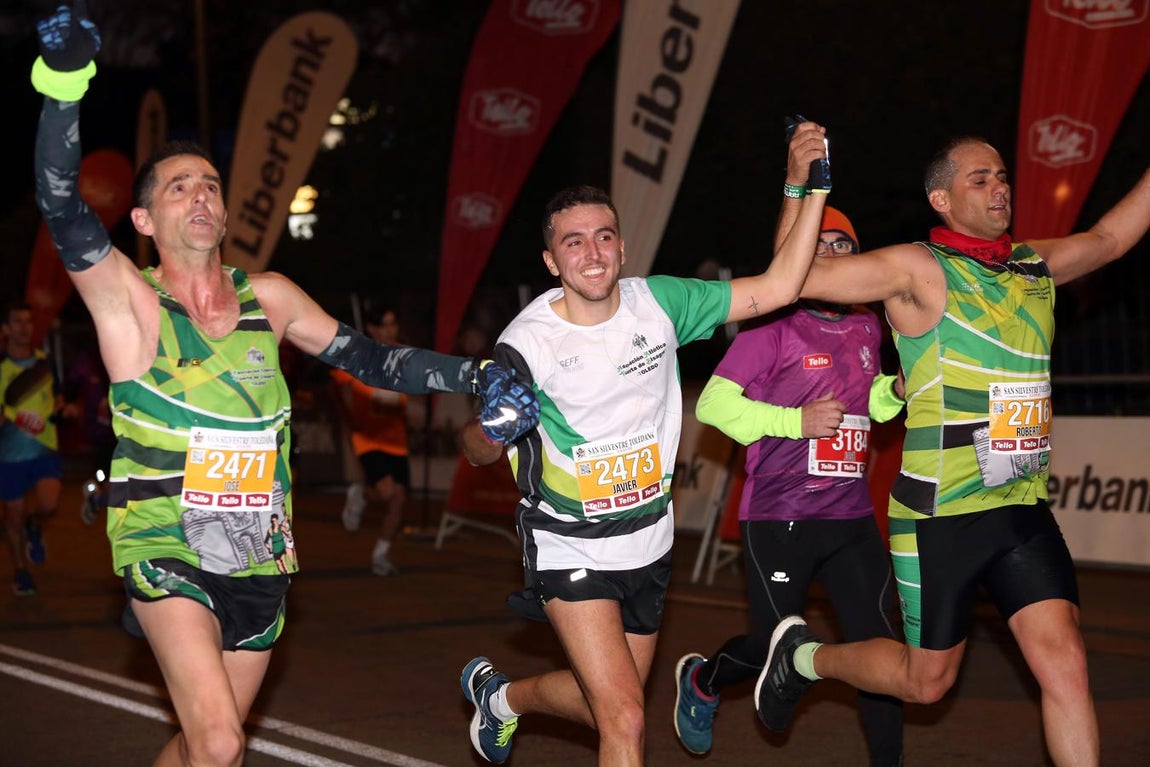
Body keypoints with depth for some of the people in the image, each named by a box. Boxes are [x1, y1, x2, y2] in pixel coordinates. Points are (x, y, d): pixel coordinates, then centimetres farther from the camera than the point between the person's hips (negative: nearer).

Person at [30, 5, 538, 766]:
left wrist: (480, 375, -2)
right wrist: (64, 86, -35)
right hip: (165, 549, -4)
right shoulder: (128, 298, -9)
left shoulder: (268, 298, 4)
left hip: (258, 560, 5)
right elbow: (62, 206, -23)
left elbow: (367, 357, 8)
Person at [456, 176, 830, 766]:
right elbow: (478, 453, -10)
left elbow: (779, 286, -10)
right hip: (569, 547, -5)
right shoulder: (526, 344, -19)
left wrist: (814, 188, -18)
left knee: (607, 705, 20)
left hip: (648, 541, 5)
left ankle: (500, 694, 48)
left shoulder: (658, 302, -9)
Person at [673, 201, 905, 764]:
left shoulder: (866, 328, 11)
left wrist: (895, 390, 7)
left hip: (852, 517, 5)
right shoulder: (774, 328, -8)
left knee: (878, 645, -1)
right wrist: (796, 421, -19)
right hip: (780, 521, -5)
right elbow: (712, 404, -12)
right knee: (775, 648, 3)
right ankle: (700, 680, 35)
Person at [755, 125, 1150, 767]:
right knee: (926, 680, 8)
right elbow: (793, 277, -13)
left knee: (1064, 660, -8)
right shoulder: (919, 269, -9)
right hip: (941, 516, -5)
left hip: (1023, 509, 5)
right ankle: (804, 656, 35)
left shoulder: (1035, 264, 11)